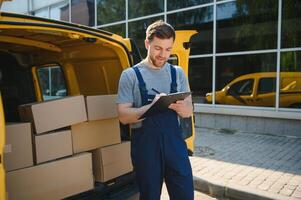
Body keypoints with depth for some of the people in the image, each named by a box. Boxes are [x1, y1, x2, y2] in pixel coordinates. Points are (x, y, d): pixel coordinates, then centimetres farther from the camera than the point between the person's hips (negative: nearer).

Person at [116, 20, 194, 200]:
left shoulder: (178, 73, 8)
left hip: (174, 140, 3)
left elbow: (188, 111, 7)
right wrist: (152, 106, -23)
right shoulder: (130, 75, -3)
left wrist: (177, 106, -16)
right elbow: (123, 116, -8)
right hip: (145, 143, -2)